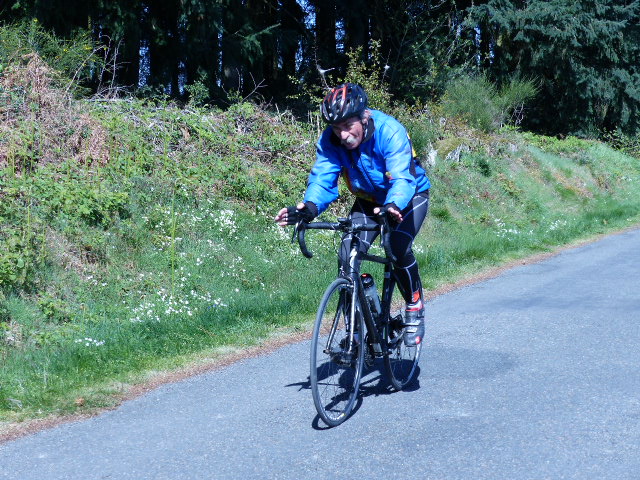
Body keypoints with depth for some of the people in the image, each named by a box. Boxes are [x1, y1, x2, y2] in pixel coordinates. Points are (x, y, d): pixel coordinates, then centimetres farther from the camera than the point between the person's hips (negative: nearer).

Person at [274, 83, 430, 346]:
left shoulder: (389, 131, -32)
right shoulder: (330, 140, -20)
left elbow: (402, 177, -42)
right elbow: (322, 178, -28)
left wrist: (394, 206, -63)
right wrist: (309, 208, -49)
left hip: (409, 197, -4)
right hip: (368, 200, 4)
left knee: (398, 248, -27)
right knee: (348, 255, -16)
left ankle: (415, 309, -1)